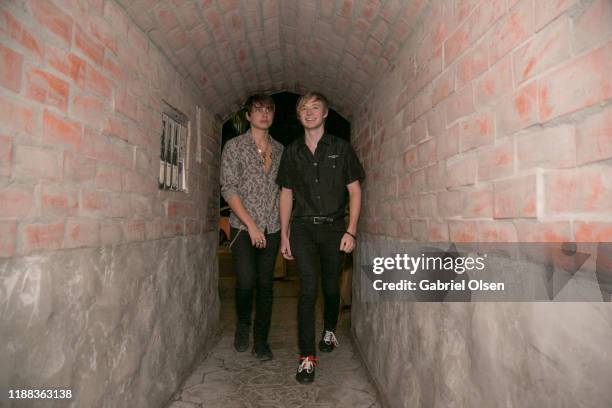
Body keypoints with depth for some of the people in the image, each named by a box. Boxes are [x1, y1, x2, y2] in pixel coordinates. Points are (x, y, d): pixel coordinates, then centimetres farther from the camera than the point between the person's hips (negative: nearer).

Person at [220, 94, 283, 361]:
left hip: (271, 229, 3)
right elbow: (228, 189, -7)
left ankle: (261, 341, 20)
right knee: (246, 282, -10)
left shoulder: (279, 149, 12)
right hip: (243, 228, -3)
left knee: (265, 284, 6)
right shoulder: (235, 146, 0)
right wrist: (251, 224, -14)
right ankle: (242, 324, 21)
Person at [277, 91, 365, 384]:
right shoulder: (292, 152, 8)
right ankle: (307, 358, -1)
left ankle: (329, 330, 40)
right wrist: (283, 235, 6)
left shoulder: (341, 148, 2)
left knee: (331, 287, 12)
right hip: (303, 227, 0)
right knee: (308, 289, -8)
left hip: (333, 226, 0)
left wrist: (351, 231, -8)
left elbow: (355, 190, 1)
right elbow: (286, 194, 11)